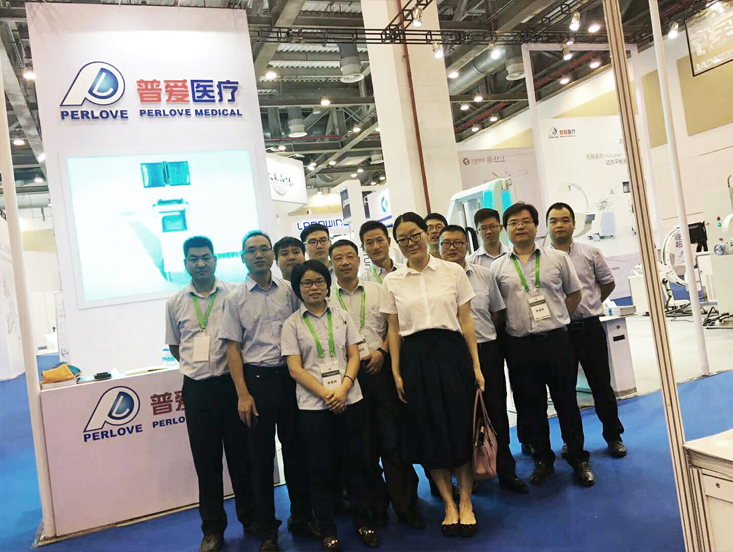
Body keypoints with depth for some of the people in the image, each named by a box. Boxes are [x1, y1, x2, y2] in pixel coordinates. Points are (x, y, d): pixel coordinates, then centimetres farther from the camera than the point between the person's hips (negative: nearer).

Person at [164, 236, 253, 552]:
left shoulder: (233, 294, -5)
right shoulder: (175, 303, 5)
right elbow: (174, 345, 17)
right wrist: (196, 366, 10)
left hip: (230, 383, -2)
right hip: (196, 389, 2)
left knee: (240, 454, 9)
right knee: (206, 460, 11)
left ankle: (250, 518, 27)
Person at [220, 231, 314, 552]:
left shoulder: (288, 291, 4)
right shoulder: (235, 298, 0)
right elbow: (232, 348, -2)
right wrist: (243, 394, -9)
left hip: (289, 375, 2)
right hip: (257, 379, -1)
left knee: (295, 448, 11)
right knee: (262, 456, 7)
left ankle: (301, 517, 28)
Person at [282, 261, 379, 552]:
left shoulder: (342, 316, 8)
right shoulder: (292, 324, 1)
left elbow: (354, 356, 5)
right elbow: (295, 369, -5)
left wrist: (343, 388, -12)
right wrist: (326, 394, -15)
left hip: (350, 400, 2)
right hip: (314, 405, -2)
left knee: (354, 462, 9)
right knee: (320, 468, 6)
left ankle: (363, 521, 26)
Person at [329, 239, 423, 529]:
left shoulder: (377, 290, 9)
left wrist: (381, 351, -7)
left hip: (381, 370, 1)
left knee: (393, 440, 3)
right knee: (364, 446, 7)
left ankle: (405, 503, 16)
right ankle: (376, 506, 22)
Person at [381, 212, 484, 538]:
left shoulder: (453, 272, 2)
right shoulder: (392, 282, 5)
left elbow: (466, 321, 2)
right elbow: (393, 330, 7)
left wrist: (476, 366, -1)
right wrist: (396, 372, 1)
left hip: (452, 353, -1)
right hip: (415, 358, 1)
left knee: (460, 427, 3)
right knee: (430, 432, 7)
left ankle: (466, 502, 22)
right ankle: (449, 503, 23)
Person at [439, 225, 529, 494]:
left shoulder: (484, 275, 5)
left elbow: (498, 311, 14)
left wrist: (488, 337, 8)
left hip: (488, 350, 2)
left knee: (497, 412, 9)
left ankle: (506, 472, 23)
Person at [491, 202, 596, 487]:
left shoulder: (557, 258, 4)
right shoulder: (497, 267, 4)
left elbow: (574, 293, 11)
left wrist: (554, 319, 5)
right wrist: (516, 324, 2)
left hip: (556, 340, -1)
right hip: (520, 345, 1)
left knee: (566, 402, 8)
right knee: (531, 406, 10)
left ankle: (578, 459, 23)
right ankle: (543, 459, 26)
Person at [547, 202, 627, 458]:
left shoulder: (590, 252, 3)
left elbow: (608, 282, 12)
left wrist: (590, 305, 8)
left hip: (589, 327, 0)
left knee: (601, 384, 8)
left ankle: (613, 435, 24)